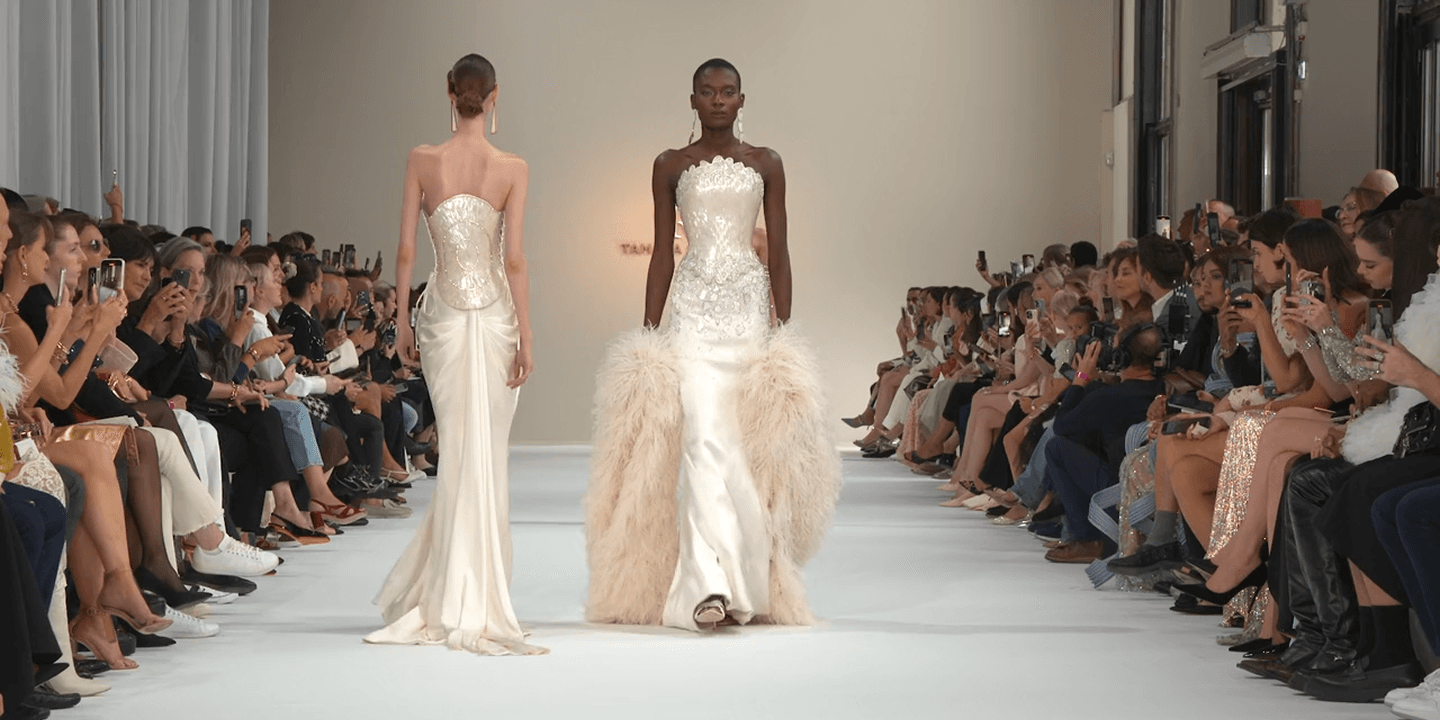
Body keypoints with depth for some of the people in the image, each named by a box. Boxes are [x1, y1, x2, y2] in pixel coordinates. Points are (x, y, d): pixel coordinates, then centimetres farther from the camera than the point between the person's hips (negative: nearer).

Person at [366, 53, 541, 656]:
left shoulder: (422, 161, -3)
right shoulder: (513, 169, -6)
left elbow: (405, 251, 0)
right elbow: (514, 260, -8)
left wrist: (402, 317, 12)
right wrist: (525, 337, -4)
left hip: (442, 314, 2)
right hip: (495, 314, -1)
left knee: (459, 450, 9)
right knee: (488, 454, 3)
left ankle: (447, 603, 13)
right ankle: (472, 608, 5)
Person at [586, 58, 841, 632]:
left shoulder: (765, 164, 9)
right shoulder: (671, 166, 8)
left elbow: (778, 250, 8)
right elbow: (662, 253, 8)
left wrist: (785, 332, 2)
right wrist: (647, 335, 5)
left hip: (749, 305, 1)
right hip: (694, 309, -1)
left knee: (749, 444, 0)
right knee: (703, 437, -15)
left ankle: (749, 582, 13)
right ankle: (708, 584, -22)